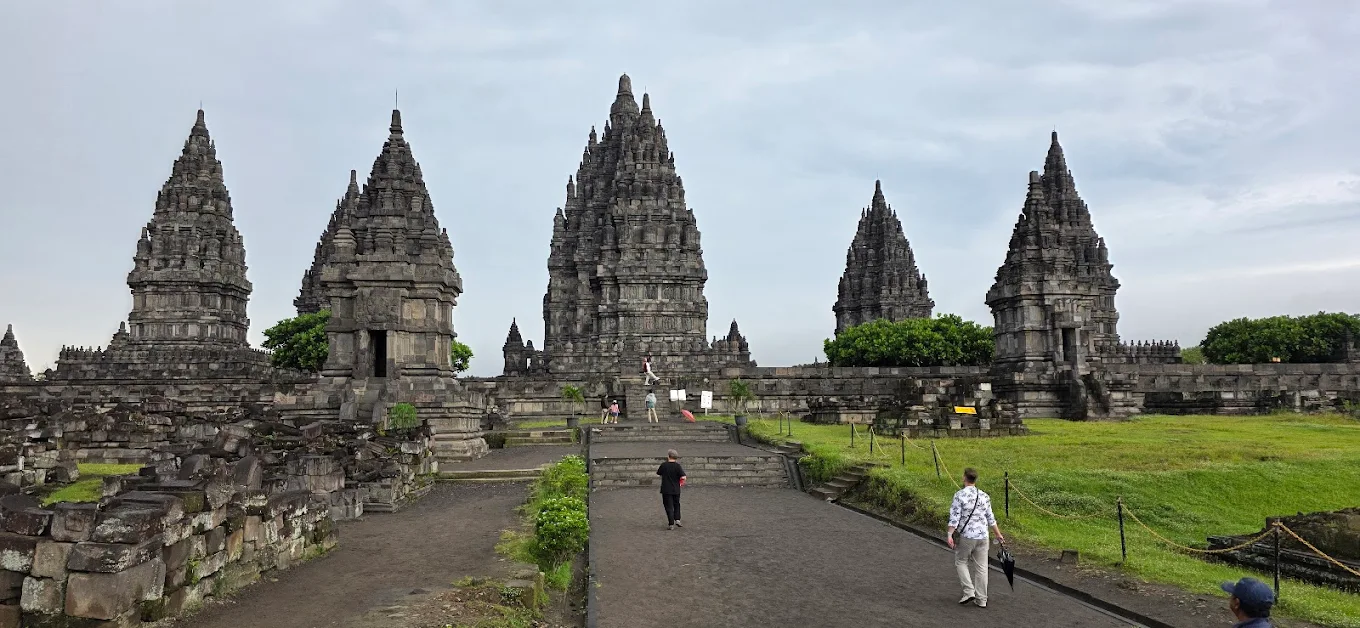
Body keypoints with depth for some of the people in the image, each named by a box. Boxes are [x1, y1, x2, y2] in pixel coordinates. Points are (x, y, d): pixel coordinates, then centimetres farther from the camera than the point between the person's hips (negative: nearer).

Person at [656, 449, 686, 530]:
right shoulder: (677, 466, -9)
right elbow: (683, 477, -15)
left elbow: (658, 473, 8)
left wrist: (657, 469, 29)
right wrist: (680, 482, 5)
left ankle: (671, 524, 1)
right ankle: (677, 519, 13)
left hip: (666, 490, -1)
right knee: (676, 505, 22)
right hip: (676, 490, 1)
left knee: (669, 507, 4)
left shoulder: (663, 465, -8)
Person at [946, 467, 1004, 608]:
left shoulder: (959, 495, -10)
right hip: (983, 536, 4)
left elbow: (954, 517, -15)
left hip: (966, 537, -4)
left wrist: (949, 535, -13)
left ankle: (969, 591, 1)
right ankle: (981, 600, 13)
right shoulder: (984, 496, 5)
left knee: (960, 562, 13)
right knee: (981, 567, 9)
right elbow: (990, 518, 12)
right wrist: (998, 534, 23)